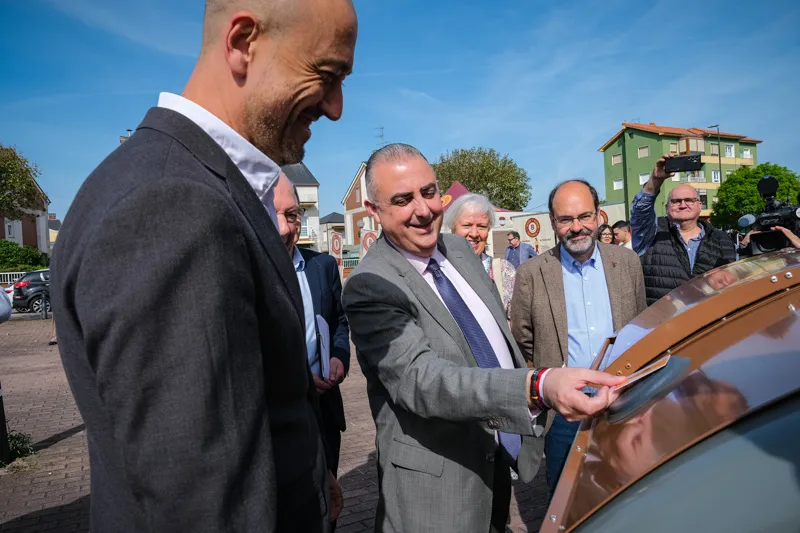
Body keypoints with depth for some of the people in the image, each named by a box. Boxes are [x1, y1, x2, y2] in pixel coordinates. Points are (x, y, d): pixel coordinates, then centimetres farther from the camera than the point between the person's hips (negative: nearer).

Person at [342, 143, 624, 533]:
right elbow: (420, 379, -33)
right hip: (436, 486, -6)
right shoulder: (370, 287, -22)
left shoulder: (460, 249, 2)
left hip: (499, 461, 7)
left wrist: (529, 428, 16)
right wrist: (540, 387, -46)